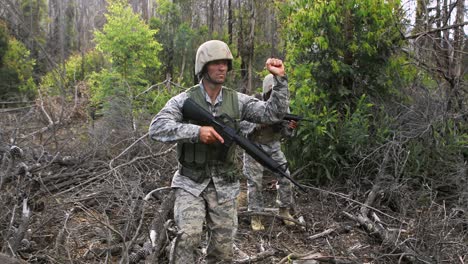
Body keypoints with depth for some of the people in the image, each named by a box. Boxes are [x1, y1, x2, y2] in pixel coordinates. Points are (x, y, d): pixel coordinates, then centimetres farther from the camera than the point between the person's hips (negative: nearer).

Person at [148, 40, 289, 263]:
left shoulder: (237, 101, 1)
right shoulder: (184, 101, -8)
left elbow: (273, 113, -4)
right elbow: (157, 128, -22)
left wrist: (280, 79, -15)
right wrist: (196, 131, -34)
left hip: (224, 186, 3)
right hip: (191, 184, -3)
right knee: (189, 235, -23)